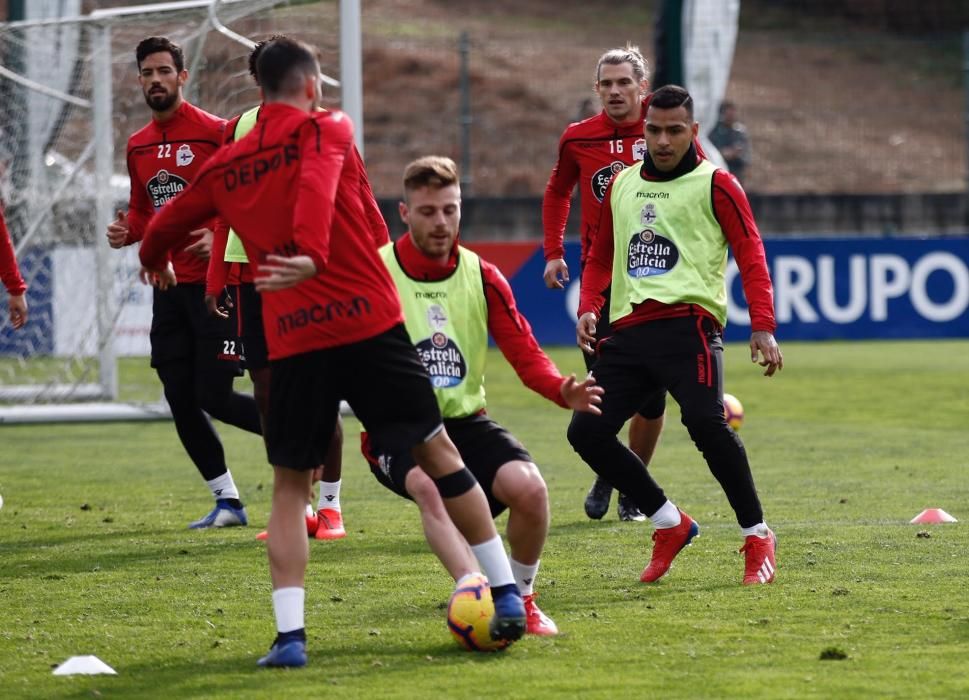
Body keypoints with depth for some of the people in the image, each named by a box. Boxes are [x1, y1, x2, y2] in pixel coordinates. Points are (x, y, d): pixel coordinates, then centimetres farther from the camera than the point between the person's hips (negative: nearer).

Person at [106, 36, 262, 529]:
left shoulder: (215, 133, -8)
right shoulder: (138, 146, 12)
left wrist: (222, 236, -23)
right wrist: (127, 231, 2)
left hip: (214, 283, -7)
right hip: (167, 285, 7)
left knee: (214, 395, -11)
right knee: (181, 402, 4)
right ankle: (227, 501, 15)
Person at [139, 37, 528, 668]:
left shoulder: (227, 166, 12)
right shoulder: (328, 131, 2)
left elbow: (165, 230, 24)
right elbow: (317, 187, -20)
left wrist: (157, 265, 45)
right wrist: (313, 257, -32)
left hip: (293, 341, 2)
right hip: (371, 323, -2)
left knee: (290, 486, 12)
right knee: (438, 451, 11)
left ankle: (289, 635, -1)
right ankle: (507, 597, 15)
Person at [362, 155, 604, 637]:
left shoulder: (482, 277, 4)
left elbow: (525, 355, 2)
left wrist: (564, 390, -19)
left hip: (463, 420, 3)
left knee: (529, 487, -21)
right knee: (430, 486, -36)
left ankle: (520, 600, 3)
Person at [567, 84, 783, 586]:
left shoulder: (714, 184, 4)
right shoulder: (622, 184, 21)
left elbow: (751, 256, -1)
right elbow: (601, 255, 29)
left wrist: (762, 328, -13)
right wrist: (588, 307, 10)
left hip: (688, 323, -6)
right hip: (627, 328, 6)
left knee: (705, 422, -26)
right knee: (586, 430, -6)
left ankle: (757, 537, -9)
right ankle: (669, 525, 8)